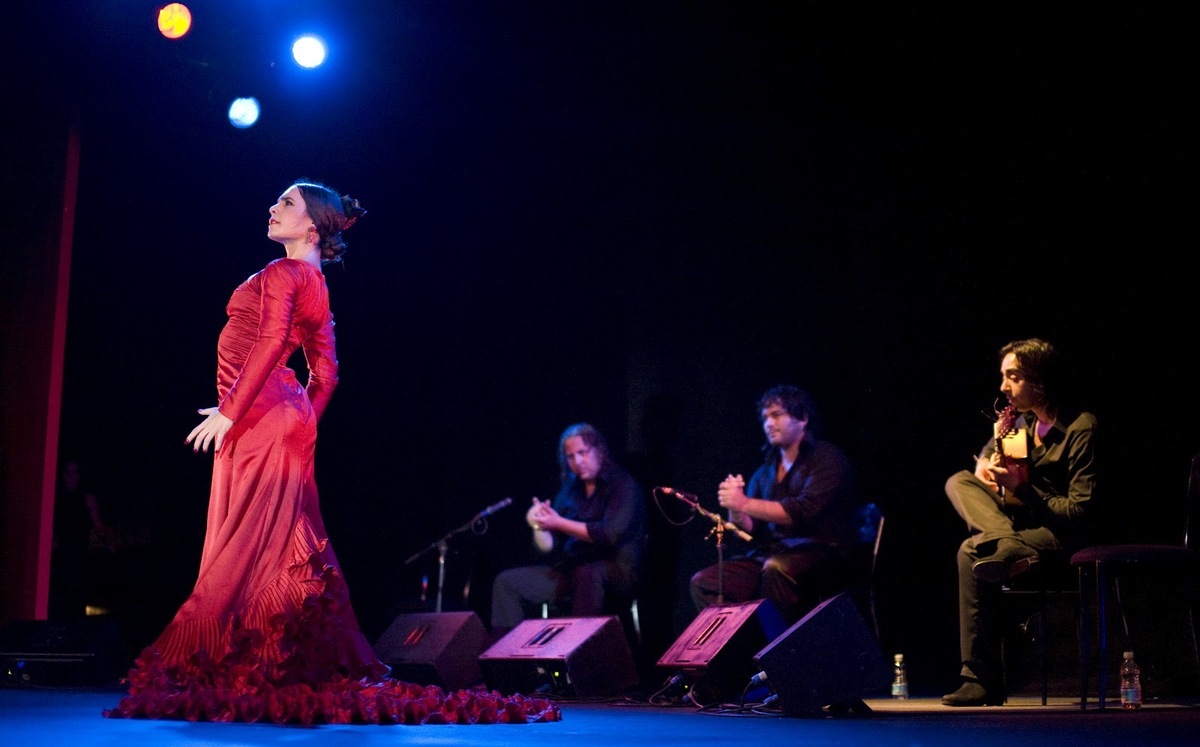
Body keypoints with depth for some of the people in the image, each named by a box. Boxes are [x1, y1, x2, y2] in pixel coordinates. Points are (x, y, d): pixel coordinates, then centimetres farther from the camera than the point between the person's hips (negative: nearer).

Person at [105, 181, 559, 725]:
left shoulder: (283, 272, -7)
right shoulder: (315, 285, 19)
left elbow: (269, 344, -21)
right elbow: (324, 373, 18)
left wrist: (229, 410, -22)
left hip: (260, 416, -9)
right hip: (282, 420, 9)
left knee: (245, 547, -8)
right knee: (283, 547, 8)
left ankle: (243, 674, -6)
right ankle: (315, 665, 9)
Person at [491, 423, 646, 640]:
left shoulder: (623, 485, -3)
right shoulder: (571, 490, 15)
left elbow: (611, 533, -19)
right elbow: (549, 547, 13)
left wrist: (559, 524, -15)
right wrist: (540, 525, -10)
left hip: (616, 572, -7)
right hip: (569, 569, 7)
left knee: (587, 573, -40)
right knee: (506, 582, -4)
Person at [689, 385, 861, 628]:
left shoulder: (827, 458, -2)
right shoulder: (765, 472, 17)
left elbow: (804, 511, -18)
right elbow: (749, 528, 13)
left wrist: (744, 503, -20)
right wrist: (734, 509, -9)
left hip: (824, 551, -6)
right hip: (772, 553, 7)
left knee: (776, 568, -38)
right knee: (703, 583, -10)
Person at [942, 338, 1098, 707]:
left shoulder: (1081, 428, -17)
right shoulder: (1022, 421, 6)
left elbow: (1078, 511, -20)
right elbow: (991, 448, 28)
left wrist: (1021, 488, -24)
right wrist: (985, 462, 3)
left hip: (1063, 536, -9)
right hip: (1025, 520, 9)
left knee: (972, 554, -26)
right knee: (958, 481, -2)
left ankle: (983, 680, -21)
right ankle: (1006, 544, -31)